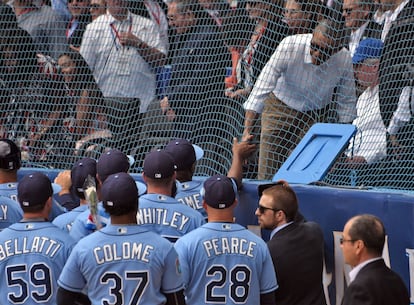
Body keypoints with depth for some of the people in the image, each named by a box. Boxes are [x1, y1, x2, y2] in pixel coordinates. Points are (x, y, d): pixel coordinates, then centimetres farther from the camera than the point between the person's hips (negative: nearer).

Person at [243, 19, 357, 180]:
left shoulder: (344, 59, -21)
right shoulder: (290, 46, -29)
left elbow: (346, 103, -4)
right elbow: (260, 90, -29)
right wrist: (246, 132, -35)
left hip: (316, 114, 1)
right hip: (280, 107, -1)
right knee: (267, 174, -9)